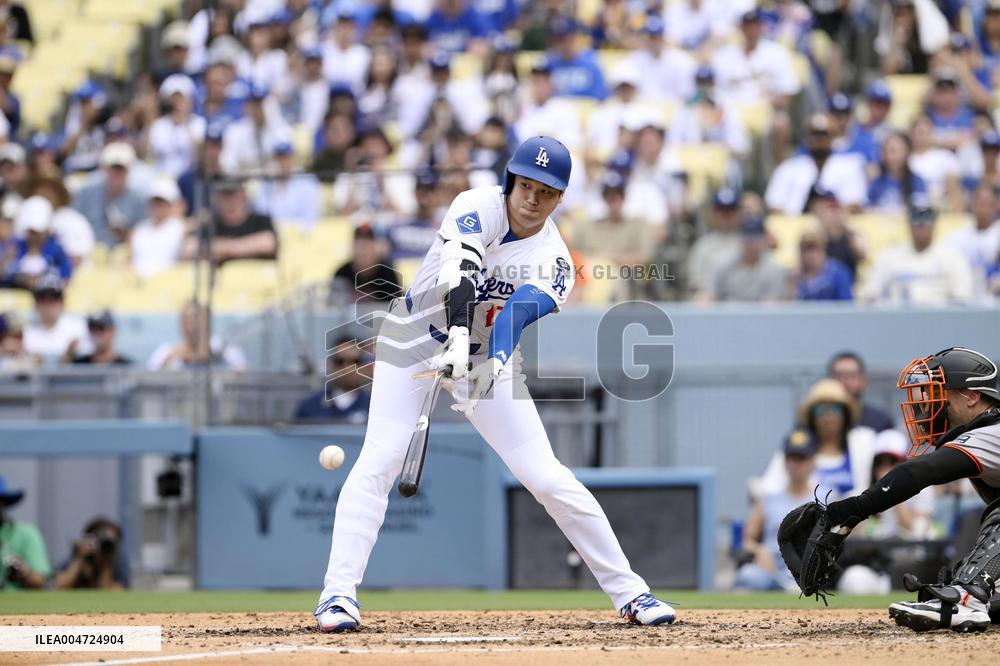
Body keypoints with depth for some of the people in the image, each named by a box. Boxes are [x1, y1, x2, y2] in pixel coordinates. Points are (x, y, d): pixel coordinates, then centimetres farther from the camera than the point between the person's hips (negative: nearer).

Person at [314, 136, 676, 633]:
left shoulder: (553, 260, -12)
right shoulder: (479, 208, -19)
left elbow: (521, 310, -32)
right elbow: (458, 275, -36)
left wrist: (495, 362, -51)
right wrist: (459, 337, -53)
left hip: (487, 356, 2)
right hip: (415, 340, -2)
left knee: (547, 477, -5)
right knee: (379, 459, -21)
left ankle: (628, 591, 3)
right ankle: (338, 593, -19)